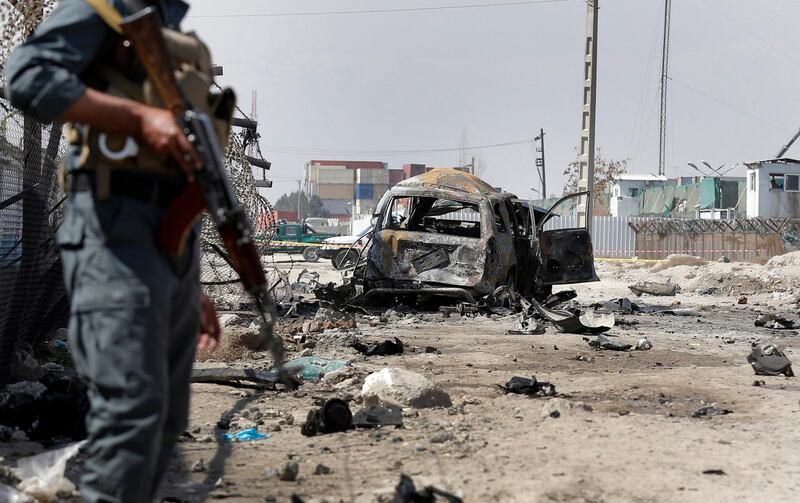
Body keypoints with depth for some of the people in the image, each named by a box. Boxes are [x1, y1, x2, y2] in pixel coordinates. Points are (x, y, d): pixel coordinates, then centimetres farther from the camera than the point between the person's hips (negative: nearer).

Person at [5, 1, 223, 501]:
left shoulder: (187, 48, 26)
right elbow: (29, 75, -14)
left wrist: (192, 287, 22)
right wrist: (140, 117, -19)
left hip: (176, 242, 9)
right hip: (116, 230, -9)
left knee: (166, 419, 8)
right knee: (133, 408, -17)